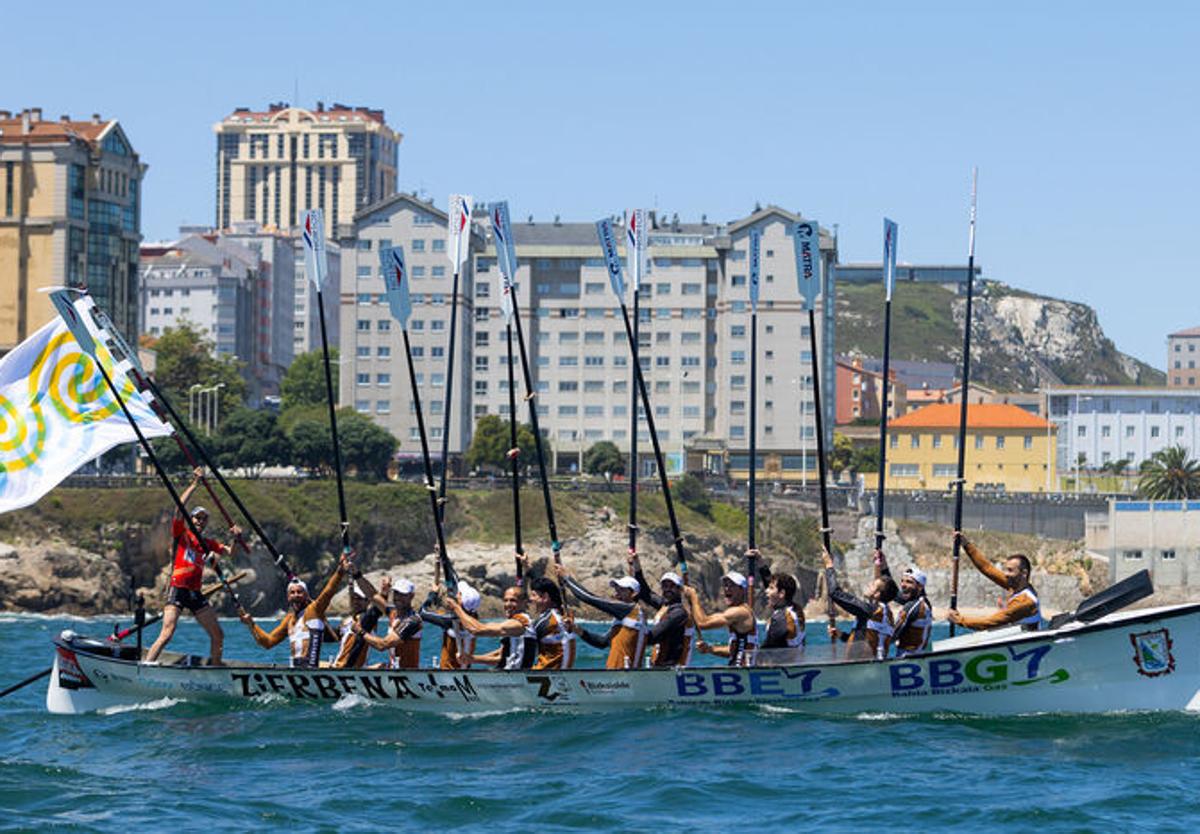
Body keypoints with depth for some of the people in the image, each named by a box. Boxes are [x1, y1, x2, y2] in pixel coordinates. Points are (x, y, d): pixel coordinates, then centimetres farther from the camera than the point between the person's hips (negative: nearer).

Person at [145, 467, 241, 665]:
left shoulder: (207, 543, 18)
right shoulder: (181, 534, 2)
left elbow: (229, 551, 22)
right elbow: (179, 507, -11)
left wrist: (235, 539, 1)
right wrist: (195, 484, -12)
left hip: (195, 594, 6)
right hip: (177, 590, -6)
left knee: (218, 635, 8)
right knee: (167, 634, -20)